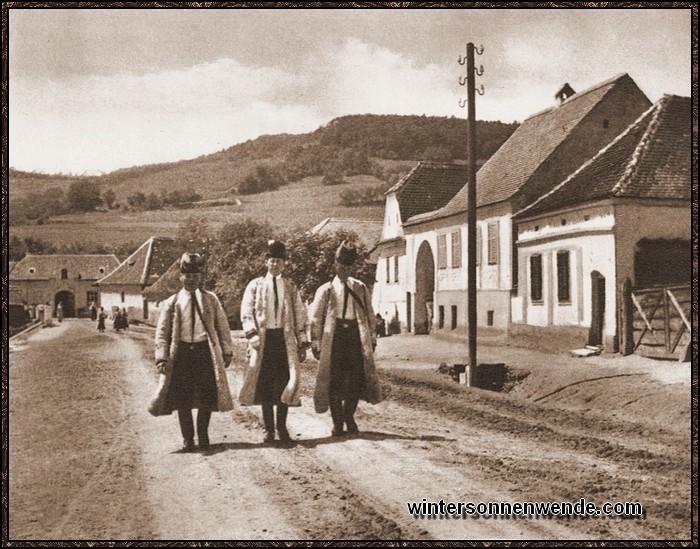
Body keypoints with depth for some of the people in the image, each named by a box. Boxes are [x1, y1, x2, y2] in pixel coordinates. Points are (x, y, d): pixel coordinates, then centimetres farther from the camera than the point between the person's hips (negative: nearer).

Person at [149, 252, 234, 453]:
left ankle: (203, 435, 15)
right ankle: (187, 438, 19)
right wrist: (162, 357, -6)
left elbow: (223, 326, 9)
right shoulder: (171, 303, 4)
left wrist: (227, 351, 6)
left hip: (205, 350, 0)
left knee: (206, 396, -1)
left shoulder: (210, 299, 7)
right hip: (181, 352, 0)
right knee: (183, 398, 4)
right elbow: (162, 332, 3)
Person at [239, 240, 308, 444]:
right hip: (263, 339, -1)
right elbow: (246, 312, 1)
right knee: (265, 384, 2)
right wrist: (252, 335, -14)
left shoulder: (290, 287, 11)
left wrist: (302, 343, 6)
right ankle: (269, 429, 12)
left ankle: (282, 428, 12)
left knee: (285, 383, 0)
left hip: (285, 339, 1)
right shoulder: (255, 285, 7)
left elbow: (300, 315, 11)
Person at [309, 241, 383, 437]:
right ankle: (337, 423, 13)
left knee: (356, 379, 1)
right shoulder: (326, 290, 3)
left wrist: (372, 338, 10)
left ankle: (349, 418, 22)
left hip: (356, 337, 2)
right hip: (334, 338, -2)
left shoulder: (360, 288, 10)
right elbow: (315, 319, 3)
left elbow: (370, 314, 14)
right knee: (334, 382, 0)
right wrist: (316, 344, -2)